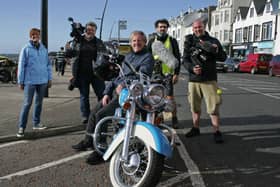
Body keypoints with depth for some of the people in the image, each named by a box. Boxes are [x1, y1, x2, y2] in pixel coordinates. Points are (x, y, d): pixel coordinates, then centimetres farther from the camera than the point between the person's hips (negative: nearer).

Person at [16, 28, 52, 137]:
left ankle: (36, 123, 26)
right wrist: (20, 81, -4)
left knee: (39, 103, 13)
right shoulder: (26, 49, -4)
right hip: (30, 81, -4)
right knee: (27, 103, -6)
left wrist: (49, 79, 9)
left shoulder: (44, 49, 7)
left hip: (43, 81, 4)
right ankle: (21, 127, -1)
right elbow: (21, 66, -3)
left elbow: (48, 64, 12)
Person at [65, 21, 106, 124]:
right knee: (84, 95, 7)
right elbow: (71, 54, 10)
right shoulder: (77, 41, 8)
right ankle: (85, 116, 15)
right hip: (82, 73, 0)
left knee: (102, 94, -1)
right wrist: (68, 49, -11)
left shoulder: (99, 42, 9)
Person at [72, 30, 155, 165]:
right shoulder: (128, 56, 22)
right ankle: (88, 141, 24)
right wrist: (107, 93, 10)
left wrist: (124, 84, -32)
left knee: (101, 115, -20)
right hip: (117, 92, 9)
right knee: (94, 113, 7)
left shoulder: (147, 57, -3)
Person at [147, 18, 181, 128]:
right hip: (154, 73, 3)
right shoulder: (152, 41, 12)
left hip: (168, 73, -3)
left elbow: (177, 58, 3)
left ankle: (174, 119, 6)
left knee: (170, 97, -6)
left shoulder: (172, 41, 5)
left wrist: (176, 73, -4)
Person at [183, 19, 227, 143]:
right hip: (193, 79, 3)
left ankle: (217, 132, 0)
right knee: (194, 106, 13)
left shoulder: (213, 41, 4)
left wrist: (216, 50, -21)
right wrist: (192, 68, -15)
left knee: (213, 107, -6)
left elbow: (223, 58, -1)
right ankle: (195, 129, 28)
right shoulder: (189, 42, 9)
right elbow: (185, 60, 5)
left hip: (209, 79, -3)